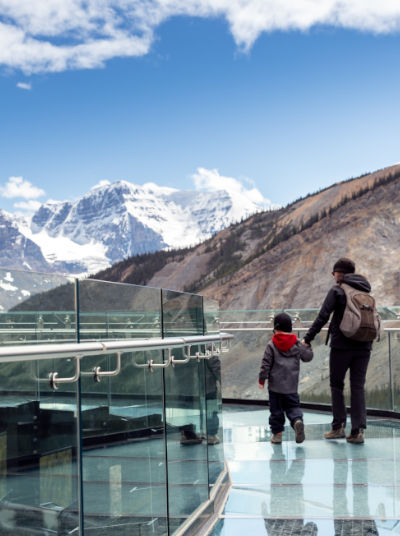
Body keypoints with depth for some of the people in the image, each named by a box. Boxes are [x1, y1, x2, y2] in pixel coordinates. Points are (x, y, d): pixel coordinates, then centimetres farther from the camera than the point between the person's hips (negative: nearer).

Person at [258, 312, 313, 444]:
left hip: (275, 385, -2)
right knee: (293, 406, 9)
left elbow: (266, 364, -7)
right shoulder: (297, 344, 1)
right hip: (291, 386, 2)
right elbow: (308, 357, 10)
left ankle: (277, 433, 10)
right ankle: (297, 420, -20)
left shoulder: (271, 345, -7)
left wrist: (261, 380, 1)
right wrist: (307, 346, 27)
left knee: (276, 409, 8)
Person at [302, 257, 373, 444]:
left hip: (342, 346, -4)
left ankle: (338, 426, 9)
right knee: (358, 387, 7)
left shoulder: (337, 291, -6)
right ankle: (358, 430, 3)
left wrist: (307, 338, -5)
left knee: (336, 385, 10)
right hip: (363, 346, 4)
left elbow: (322, 317, -11)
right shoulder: (366, 291, 11)